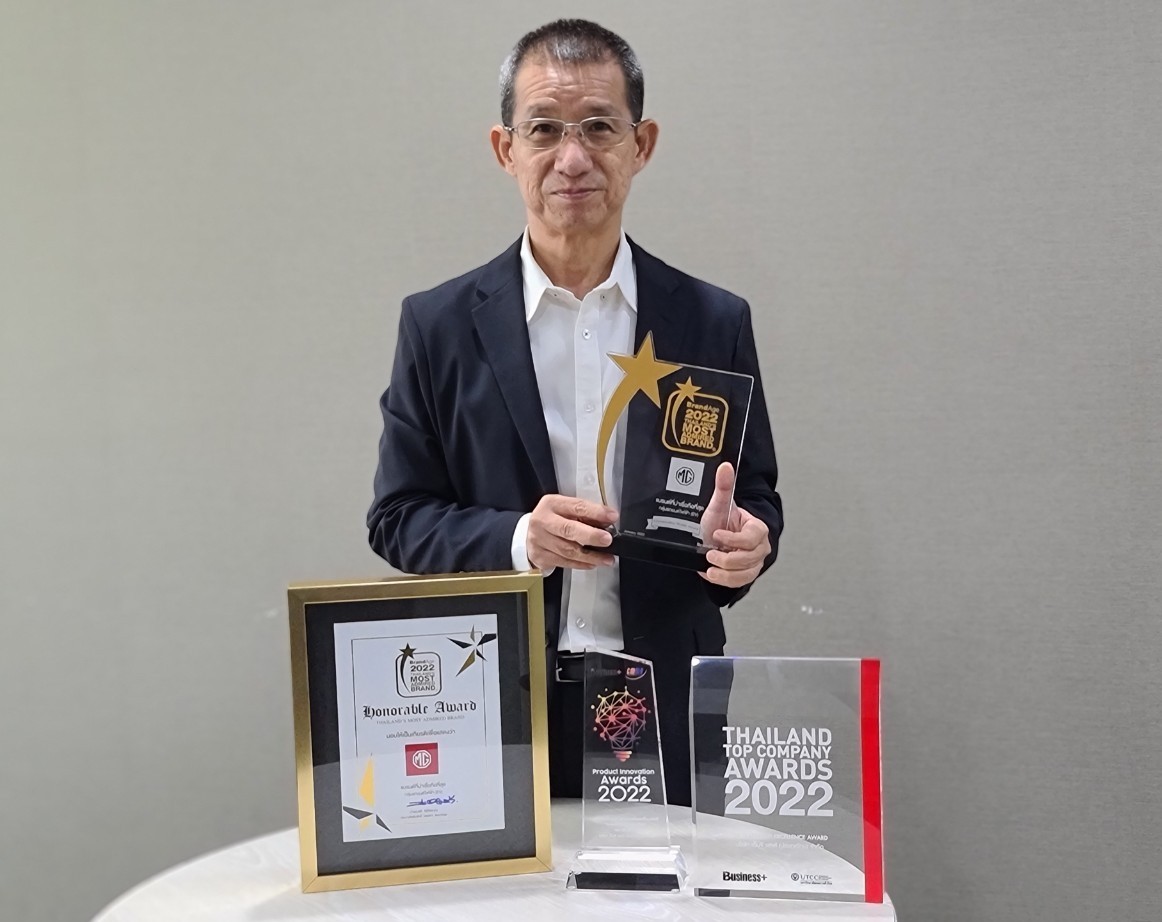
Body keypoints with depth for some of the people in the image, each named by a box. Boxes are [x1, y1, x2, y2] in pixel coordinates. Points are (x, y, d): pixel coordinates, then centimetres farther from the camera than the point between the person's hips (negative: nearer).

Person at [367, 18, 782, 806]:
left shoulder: (714, 322, 0)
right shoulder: (441, 325, -2)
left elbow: (757, 498, 7)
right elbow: (399, 517, 0)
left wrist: (747, 541, -16)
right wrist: (514, 538, -18)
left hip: (666, 708, 1)